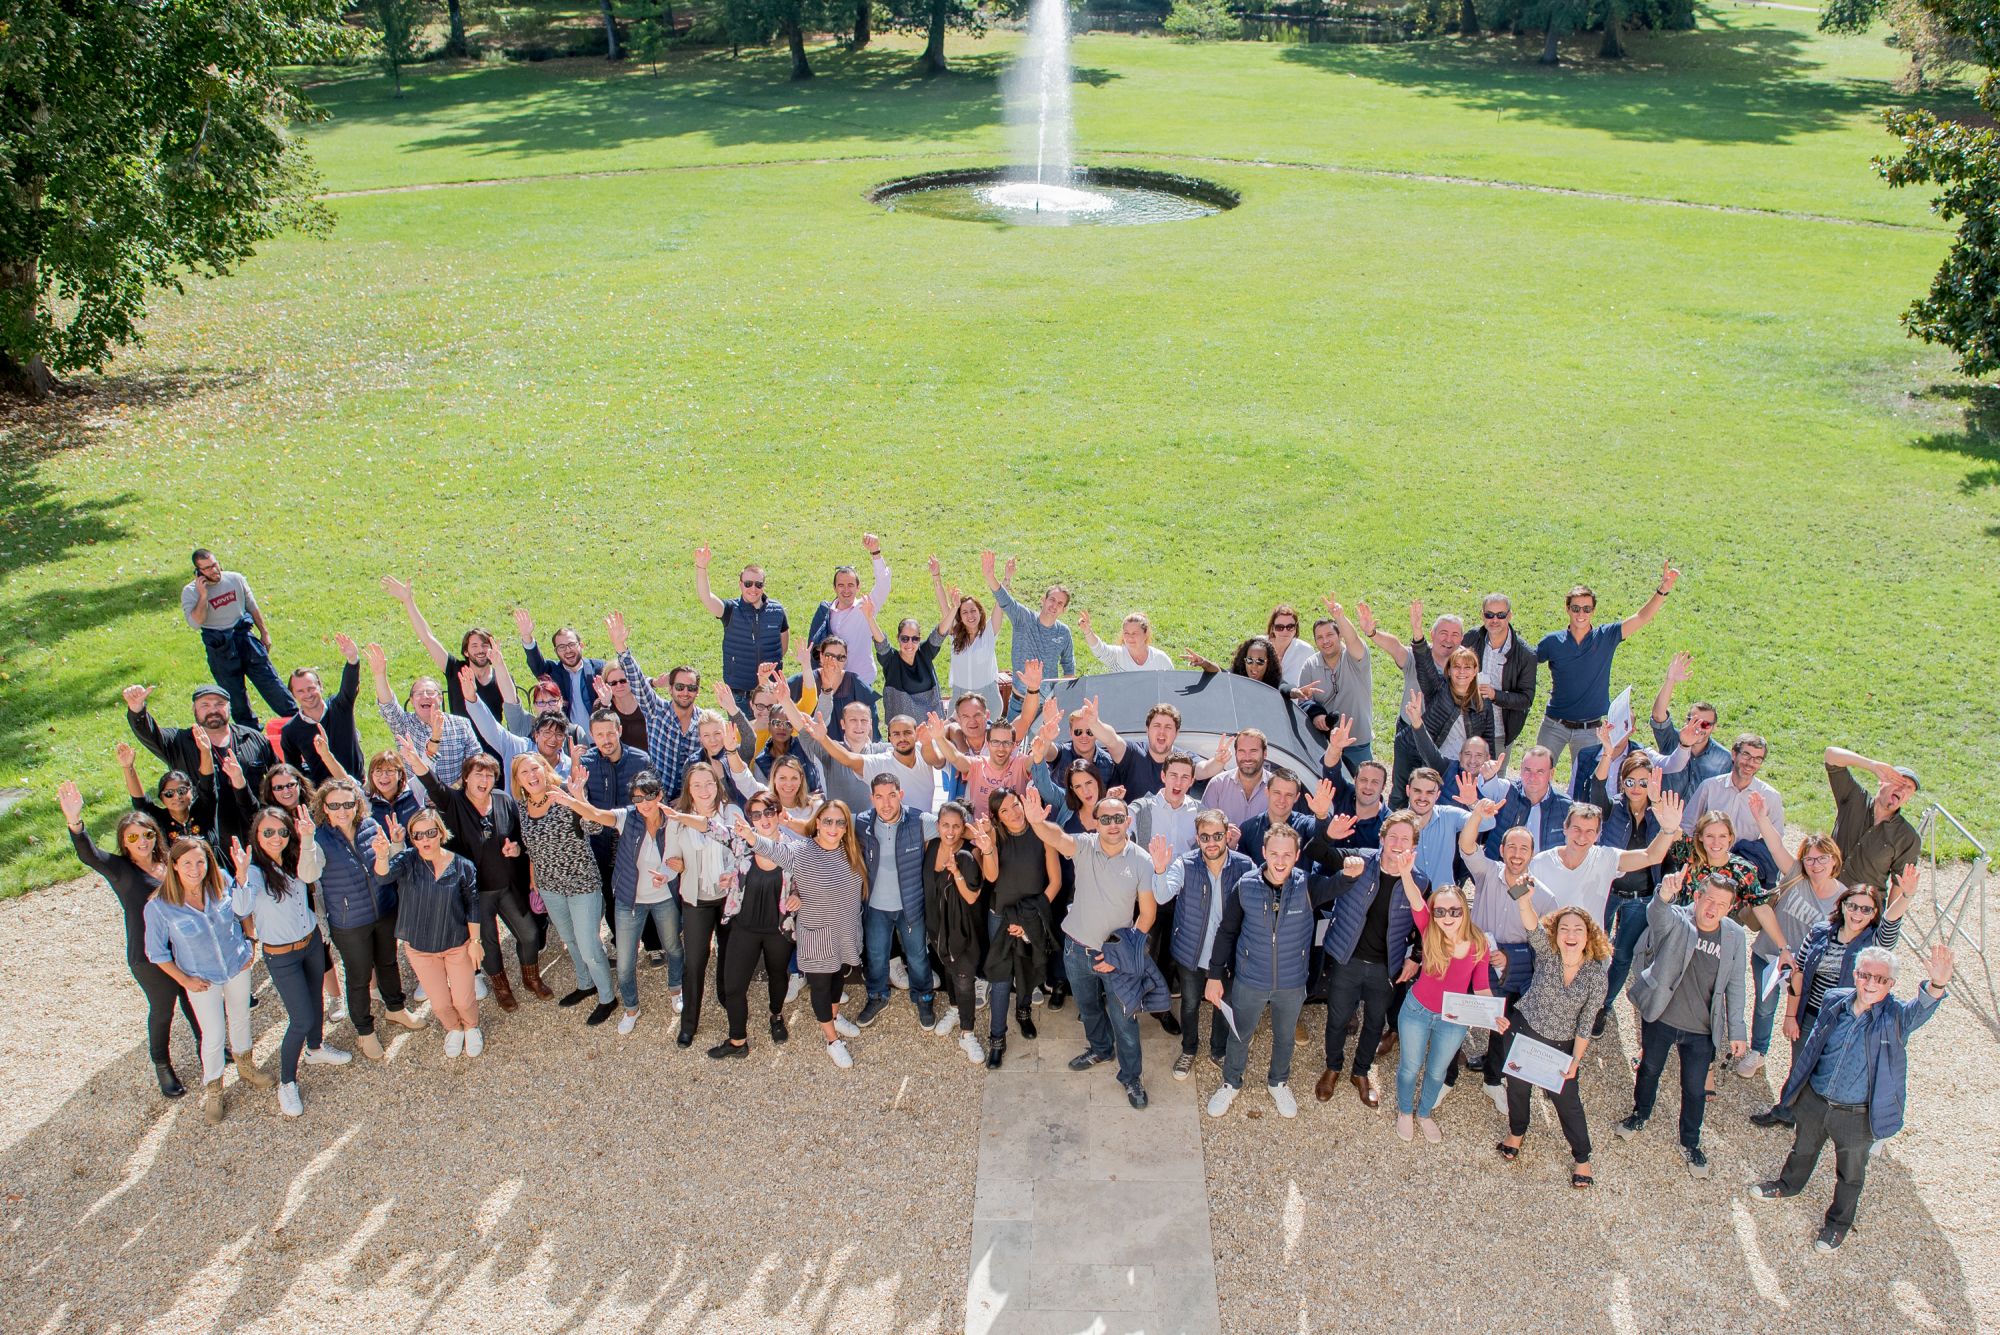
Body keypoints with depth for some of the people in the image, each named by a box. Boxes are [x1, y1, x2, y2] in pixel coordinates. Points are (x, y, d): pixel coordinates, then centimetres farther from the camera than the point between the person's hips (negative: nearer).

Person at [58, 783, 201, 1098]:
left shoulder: (167, 864, -1)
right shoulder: (120, 869, -14)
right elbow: (88, 855, -35)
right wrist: (75, 822, -51)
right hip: (149, 958, -4)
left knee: (193, 1000, 23)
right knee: (162, 1010, 13)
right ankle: (162, 1065, 36)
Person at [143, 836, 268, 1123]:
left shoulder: (222, 883, -19)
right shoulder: (159, 906, -25)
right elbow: (156, 952, -11)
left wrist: (249, 947, 0)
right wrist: (184, 980, -9)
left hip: (238, 965, 3)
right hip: (202, 978, -3)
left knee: (241, 1019, 23)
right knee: (213, 1036, 6)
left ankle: (246, 1067, 49)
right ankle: (212, 1090, 32)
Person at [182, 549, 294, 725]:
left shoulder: (235, 579, 2)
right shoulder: (190, 592, -7)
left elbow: (253, 607, 13)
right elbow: (196, 623, -19)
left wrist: (264, 632, 15)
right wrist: (203, 596, -23)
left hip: (245, 637, 2)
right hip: (219, 649, -2)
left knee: (269, 680, 0)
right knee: (234, 693, 6)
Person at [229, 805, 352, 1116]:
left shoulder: (294, 861, -4)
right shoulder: (255, 871, -21)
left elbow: (309, 875, -27)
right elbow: (241, 909, -39)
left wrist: (307, 839, -44)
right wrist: (241, 874, -57)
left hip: (312, 942, 6)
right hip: (282, 956, -6)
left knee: (315, 1001, 23)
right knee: (302, 1019, -4)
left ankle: (315, 1049, 50)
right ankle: (287, 1083, 14)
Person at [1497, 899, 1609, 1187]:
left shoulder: (1596, 974, -18)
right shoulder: (1546, 952, -19)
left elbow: (1585, 1023, -9)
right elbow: (1531, 925, -40)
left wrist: (1576, 1060, -8)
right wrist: (1522, 895, -60)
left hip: (1561, 1044, -1)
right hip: (1524, 1029, 1)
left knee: (1567, 1100, 7)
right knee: (1518, 1085, 18)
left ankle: (1582, 1159, 30)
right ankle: (1516, 1133, 48)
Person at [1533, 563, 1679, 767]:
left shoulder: (1605, 637, -4)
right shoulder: (1552, 641, -3)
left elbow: (1642, 618, -12)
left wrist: (1664, 589, -26)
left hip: (1590, 730, 0)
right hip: (1555, 726, 0)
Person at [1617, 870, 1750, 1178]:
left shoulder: (1736, 937, -9)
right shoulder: (1674, 919, -18)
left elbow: (1735, 987, 1)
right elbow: (1657, 914, -44)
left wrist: (1737, 1031, 4)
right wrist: (1665, 894, -68)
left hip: (1702, 1029, 1)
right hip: (1660, 1017, -1)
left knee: (1695, 1089, 14)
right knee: (1649, 1070, 22)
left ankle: (1690, 1143, 39)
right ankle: (1640, 1116, 49)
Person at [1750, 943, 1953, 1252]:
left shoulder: (1896, 1017, -21)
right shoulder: (1835, 1002, -9)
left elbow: (1922, 1007, -45)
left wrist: (1937, 984, -67)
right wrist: (1796, 1086, 12)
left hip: (1858, 1116, -3)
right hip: (1814, 1100, 3)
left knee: (1850, 1174, 21)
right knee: (1803, 1150, 30)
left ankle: (1839, 1221, 45)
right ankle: (1788, 1185, 58)